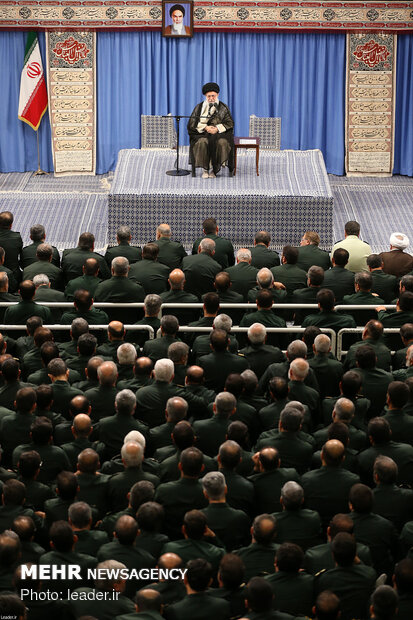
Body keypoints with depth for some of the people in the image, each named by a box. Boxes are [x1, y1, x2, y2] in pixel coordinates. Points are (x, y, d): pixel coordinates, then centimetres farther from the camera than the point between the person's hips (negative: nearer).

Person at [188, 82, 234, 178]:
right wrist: (205, 127, -15)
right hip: (202, 134, 0)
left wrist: (217, 128, -17)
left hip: (220, 133, 0)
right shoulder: (199, 107, 10)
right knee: (202, 142, -35)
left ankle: (214, 169, -25)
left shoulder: (223, 108, 9)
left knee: (221, 142, -35)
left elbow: (229, 123, 1)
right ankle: (205, 169, -26)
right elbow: (192, 123, 2)